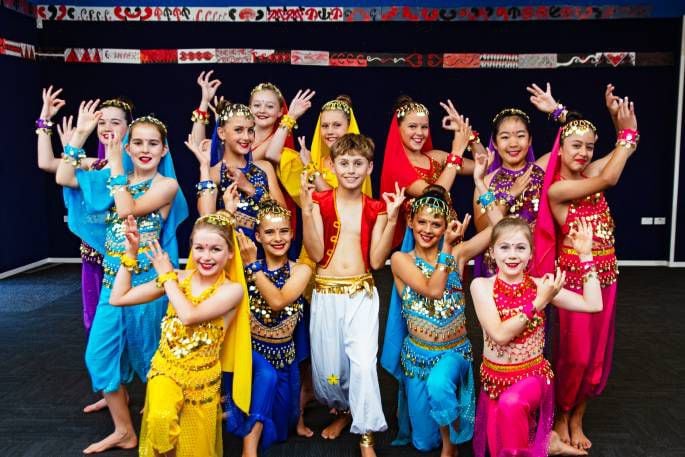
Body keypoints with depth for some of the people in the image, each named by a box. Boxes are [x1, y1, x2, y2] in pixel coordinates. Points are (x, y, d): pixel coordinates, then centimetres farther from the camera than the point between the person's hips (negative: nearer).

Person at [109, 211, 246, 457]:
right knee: (160, 420, -27)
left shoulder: (232, 289, -12)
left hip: (202, 376, -1)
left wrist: (166, 275, -14)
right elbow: (117, 298, -1)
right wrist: (131, 252, -8)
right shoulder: (179, 278, -3)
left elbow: (189, 316, -27)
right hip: (165, 367, 1)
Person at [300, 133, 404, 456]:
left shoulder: (376, 208, 3)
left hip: (362, 294, 0)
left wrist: (391, 219, -11)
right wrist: (306, 209, -18)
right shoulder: (320, 202, -1)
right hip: (326, 294, 0)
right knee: (327, 365, 9)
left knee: (363, 363, -11)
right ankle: (343, 411, 40)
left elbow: (376, 260, -4)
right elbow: (316, 254, -10)